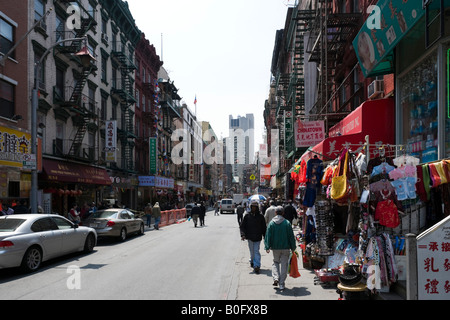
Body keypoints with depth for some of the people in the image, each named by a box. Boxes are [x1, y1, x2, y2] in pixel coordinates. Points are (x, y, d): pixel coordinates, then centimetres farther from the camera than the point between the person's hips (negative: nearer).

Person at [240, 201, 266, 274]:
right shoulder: (247, 216, 3)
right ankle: (252, 261, 29)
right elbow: (242, 226, 3)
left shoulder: (260, 216, 3)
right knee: (252, 251, 9)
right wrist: (242, 234, -10)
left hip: (258, 237, -1)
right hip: (250, 237, 1)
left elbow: (264, 227, 10)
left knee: (256, 251, -6)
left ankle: (256, 266, -9)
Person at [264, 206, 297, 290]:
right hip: (285, 247, -1)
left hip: (275, 248, 1)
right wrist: (293, 248, 5)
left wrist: (267, 247, 0)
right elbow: (291, 236, -2)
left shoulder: (271, 223, -3)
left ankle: (276, 278, 1)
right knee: (284, 264, 6)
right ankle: (281, 284, 8)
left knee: (275, 262, 20)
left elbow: (268, 236, -4)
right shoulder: (287, 223, -5)